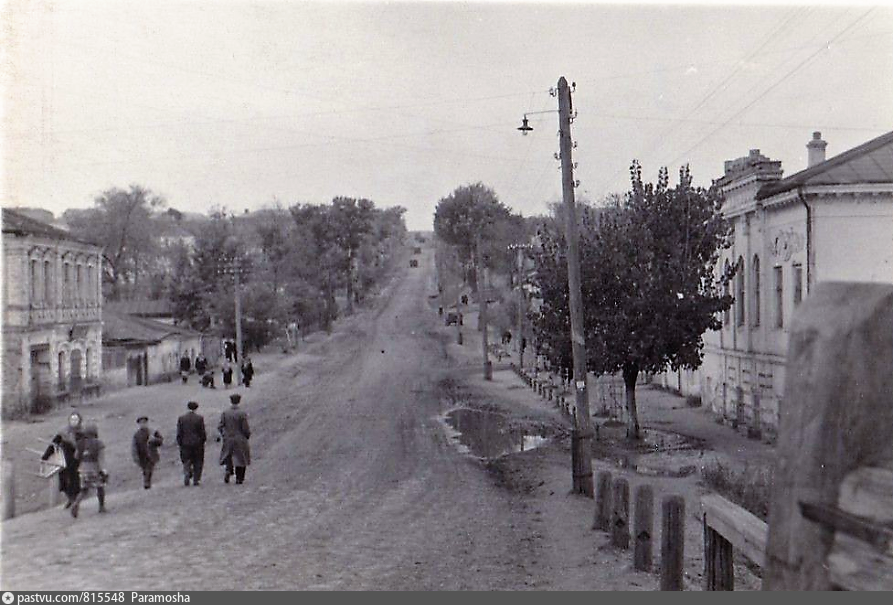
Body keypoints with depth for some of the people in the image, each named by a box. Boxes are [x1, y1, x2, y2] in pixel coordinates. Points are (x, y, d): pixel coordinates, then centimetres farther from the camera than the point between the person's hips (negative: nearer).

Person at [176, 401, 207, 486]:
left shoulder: (181, 418, 1)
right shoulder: (199, 418, -6)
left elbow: (179, 433, 0)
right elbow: (202, 432, -5)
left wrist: (180, 443, 8)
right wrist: (203, 440, 11)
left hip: (185, 444, 1)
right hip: (197, 444, -1)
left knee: (186, 461, 12)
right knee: (197, 462, 9)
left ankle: (187, 474, -13)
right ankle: (196, 480, 8)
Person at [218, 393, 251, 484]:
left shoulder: (225, 413, -3)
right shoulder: (242, 413, -12)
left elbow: (220, 426, -1)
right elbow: (245, 428, -12)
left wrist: (222, 435, 18)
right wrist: (248, 435, 9)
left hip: (228, 440, 3)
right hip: (240, 440, -3)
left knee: (228, 456, 20)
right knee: (240, 459, 8)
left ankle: (228, 471, -5)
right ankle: (239, 479, 10)